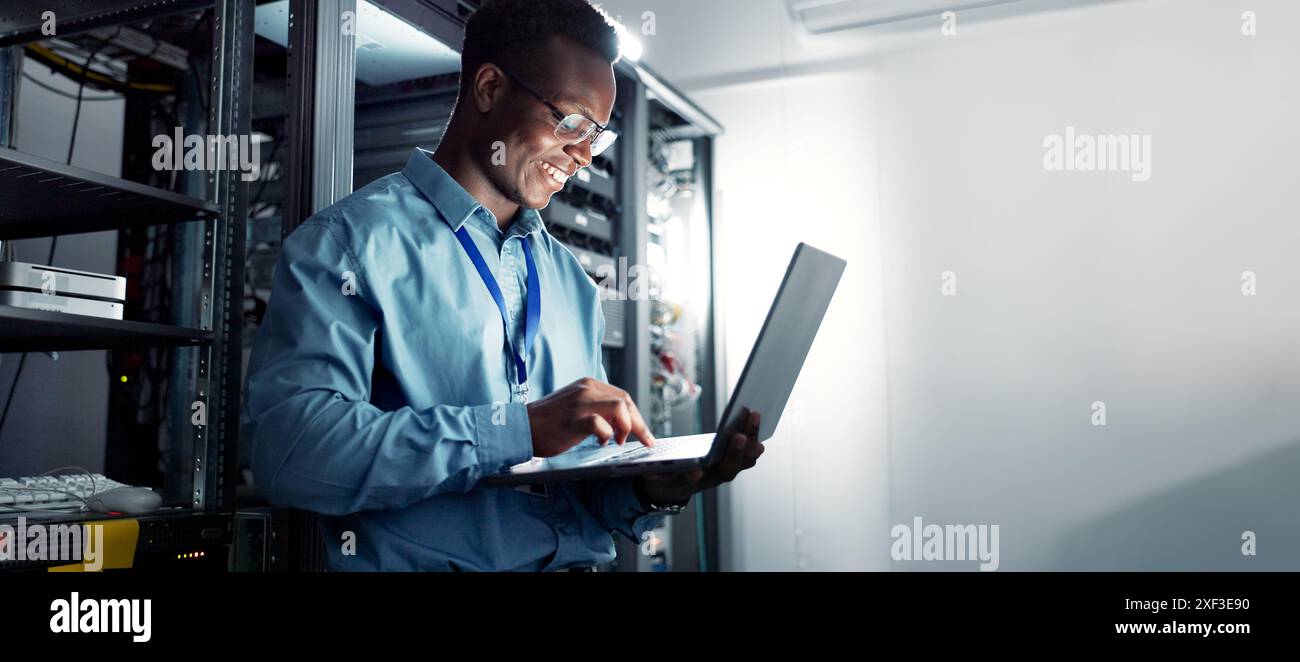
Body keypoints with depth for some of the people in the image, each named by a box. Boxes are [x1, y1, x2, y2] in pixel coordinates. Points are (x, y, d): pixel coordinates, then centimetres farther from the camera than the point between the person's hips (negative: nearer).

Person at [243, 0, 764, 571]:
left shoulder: (571, 280, 14)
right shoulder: (352, 241, -4)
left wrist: (646, 489, -5)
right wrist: (520, 429, -20)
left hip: (581, 559, 5)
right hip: (421, 562, -4)